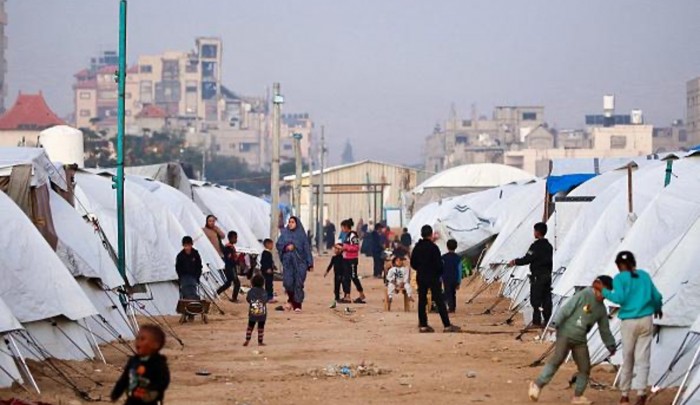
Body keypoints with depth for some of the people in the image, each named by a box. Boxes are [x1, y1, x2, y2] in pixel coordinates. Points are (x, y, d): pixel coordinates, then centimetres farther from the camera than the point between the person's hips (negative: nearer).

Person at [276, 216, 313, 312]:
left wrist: (310, 264, -5)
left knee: (298, 283, -6)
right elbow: (278, 244, 7)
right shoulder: (284, 233, 10)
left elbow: (307, 248, 1)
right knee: (288, 282, -9)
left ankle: (297, 305, 1)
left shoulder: (301, 234, 3)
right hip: (288, 262, 1)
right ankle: (291, 300, 18)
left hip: (299, 262, -1)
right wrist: (286, 247, -15)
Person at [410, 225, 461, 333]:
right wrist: (440, 273, 3)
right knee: (439, 301, -4)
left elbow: (413, 263, 9)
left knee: (422, 301, 9)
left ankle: (423, 325, 8)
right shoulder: (433, 247, -14)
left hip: (421, 277, 6)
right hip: (433, 277, -6)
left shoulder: (417, 247, 5)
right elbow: (438, 263, -14)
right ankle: (447, 325, -5)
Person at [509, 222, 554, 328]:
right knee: (546, 299, 10)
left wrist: (515, 262, -1)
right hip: (547, 275, 8)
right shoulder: (548, 245, 11)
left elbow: (527, 259, -15)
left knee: (536, 300, -3)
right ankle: (547, 320, 11)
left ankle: (536, 322, -4)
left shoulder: (536, 246, -16)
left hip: (538, 276, -8)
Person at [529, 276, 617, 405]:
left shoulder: (601, 309, 13)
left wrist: (610, 345, 23)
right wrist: (556, 323, -23)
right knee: (557, 359, -21)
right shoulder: (584, 295, -9)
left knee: (585, 368, 2)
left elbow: (604, 329, 23)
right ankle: (537, 385, -14)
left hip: (580, 340, 7)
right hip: (566, 334, -7)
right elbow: (566, 309, -14)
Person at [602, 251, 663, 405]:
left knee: (627, 359, 10)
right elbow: (656, 296, 13)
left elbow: (619, 298, -17)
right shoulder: (644, 275, 8)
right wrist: (657, 308, 32)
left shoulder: (620, 278, -4)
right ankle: (641, 392, -13)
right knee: (642, 359, 0)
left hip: (629, 322, -2)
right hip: (646, 321, 2)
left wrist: (606, 293, -2)